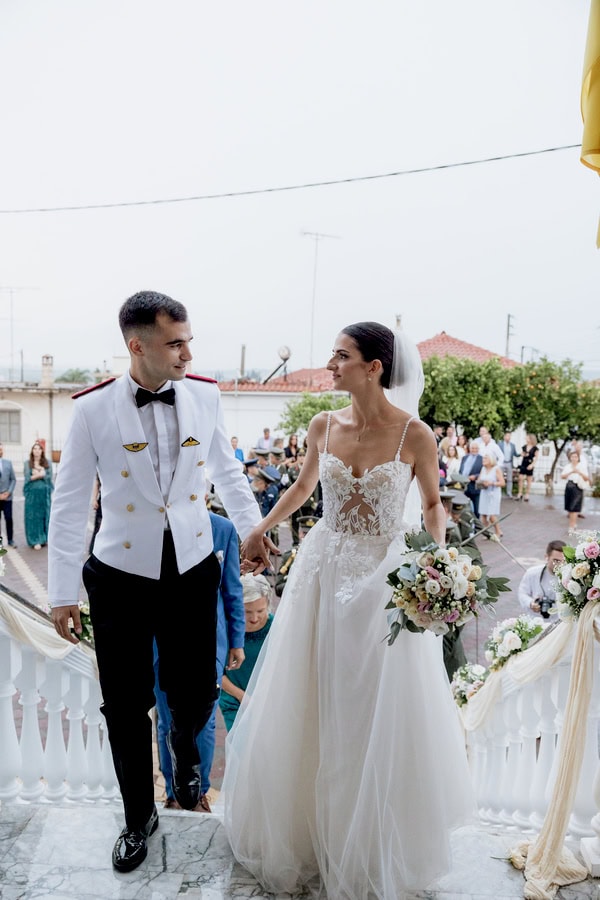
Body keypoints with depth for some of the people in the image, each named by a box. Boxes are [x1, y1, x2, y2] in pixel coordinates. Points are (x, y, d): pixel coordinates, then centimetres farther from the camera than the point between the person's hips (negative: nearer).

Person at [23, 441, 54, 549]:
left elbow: (49, 477, -1)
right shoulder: (27, 463, 4)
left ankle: (45, 538, 15)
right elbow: (27, 478, -5)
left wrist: (37, 474, -11)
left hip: (45, 492, 1)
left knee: (45, 515, 5)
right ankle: (36, 541, 4)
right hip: (32, 493, -1)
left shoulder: (47, 463, 7)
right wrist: (41, 474, -10)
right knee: (33, 516, 0)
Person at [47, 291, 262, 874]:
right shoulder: (93, 408, -12)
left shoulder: (204, 396, -6)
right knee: (126, 708, 12)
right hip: (121, 579, -1)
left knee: (196, 694, 13)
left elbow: (227, 472, 9)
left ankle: (183, 747, 52)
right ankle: (139, 817, 39)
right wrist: (62, 593, -3)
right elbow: (69, 503, -6)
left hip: (193, 573, 2)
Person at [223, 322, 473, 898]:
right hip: (324, 571, 3)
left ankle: (368, 846, 39)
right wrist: (259, 532, 16)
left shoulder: (414, 434, -13)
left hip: (386, 579, -3)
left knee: (379, 715, 11)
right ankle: (306, 825, 42)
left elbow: (432, 505, 0)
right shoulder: (323, 427, -2)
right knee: (310, 707, 15)